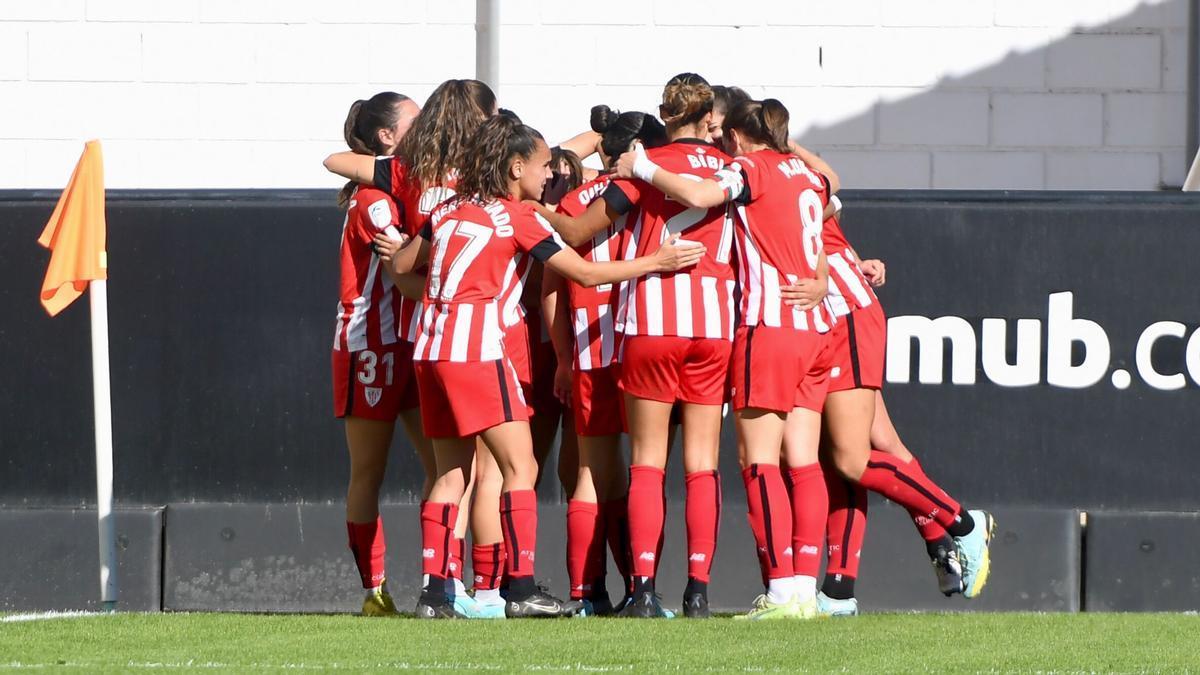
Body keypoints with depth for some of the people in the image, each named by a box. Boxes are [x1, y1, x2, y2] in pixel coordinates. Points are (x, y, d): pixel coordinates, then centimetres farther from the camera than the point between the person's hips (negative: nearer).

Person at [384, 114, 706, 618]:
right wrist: (657, 262, 4)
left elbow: (400, 264, 23)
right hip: (476, 348, -7)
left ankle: (433, 592, 4)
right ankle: (522, 589, -12)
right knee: (520, 467, -5)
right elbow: (587, 274, -2)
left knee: (451, 473, 10)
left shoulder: (449, 211, 16)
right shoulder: (516, 216, -2)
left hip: (431, 349, 7)